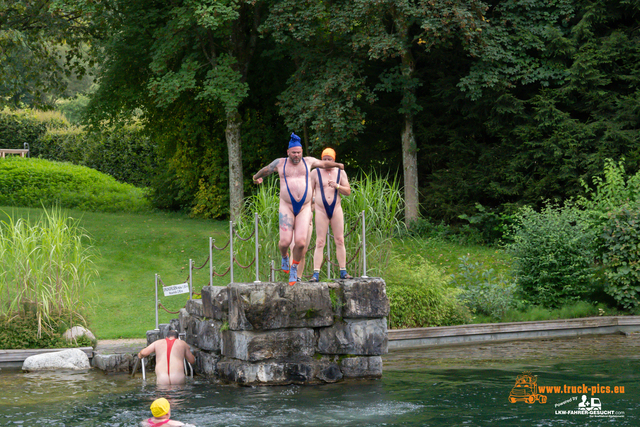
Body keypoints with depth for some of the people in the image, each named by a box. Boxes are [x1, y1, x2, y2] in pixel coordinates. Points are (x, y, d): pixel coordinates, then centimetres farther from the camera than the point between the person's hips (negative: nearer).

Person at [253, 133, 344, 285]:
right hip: (286, 207, -1)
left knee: (300, 242, -13)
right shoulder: (280, 163, 4)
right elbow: (265, 170, 25)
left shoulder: (307, 161, 9)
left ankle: (294, 268, 13)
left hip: (304, 208, 1)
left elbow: (323, 164, 29)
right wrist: (256, 177, 43)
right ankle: (284, 257, 24)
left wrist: (337, 165, 45)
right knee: (285, 241, -13)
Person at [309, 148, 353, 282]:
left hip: (336, 209, 2)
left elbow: (348, 191, 7)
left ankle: (343, 272, 5)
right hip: (321, 211, -2)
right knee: (320, 242, -7)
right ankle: (316, 274, -10)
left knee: (340, 241, 0)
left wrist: (337, 186, -12)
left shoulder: (340, 173, 9)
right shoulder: (315, 173, 4)